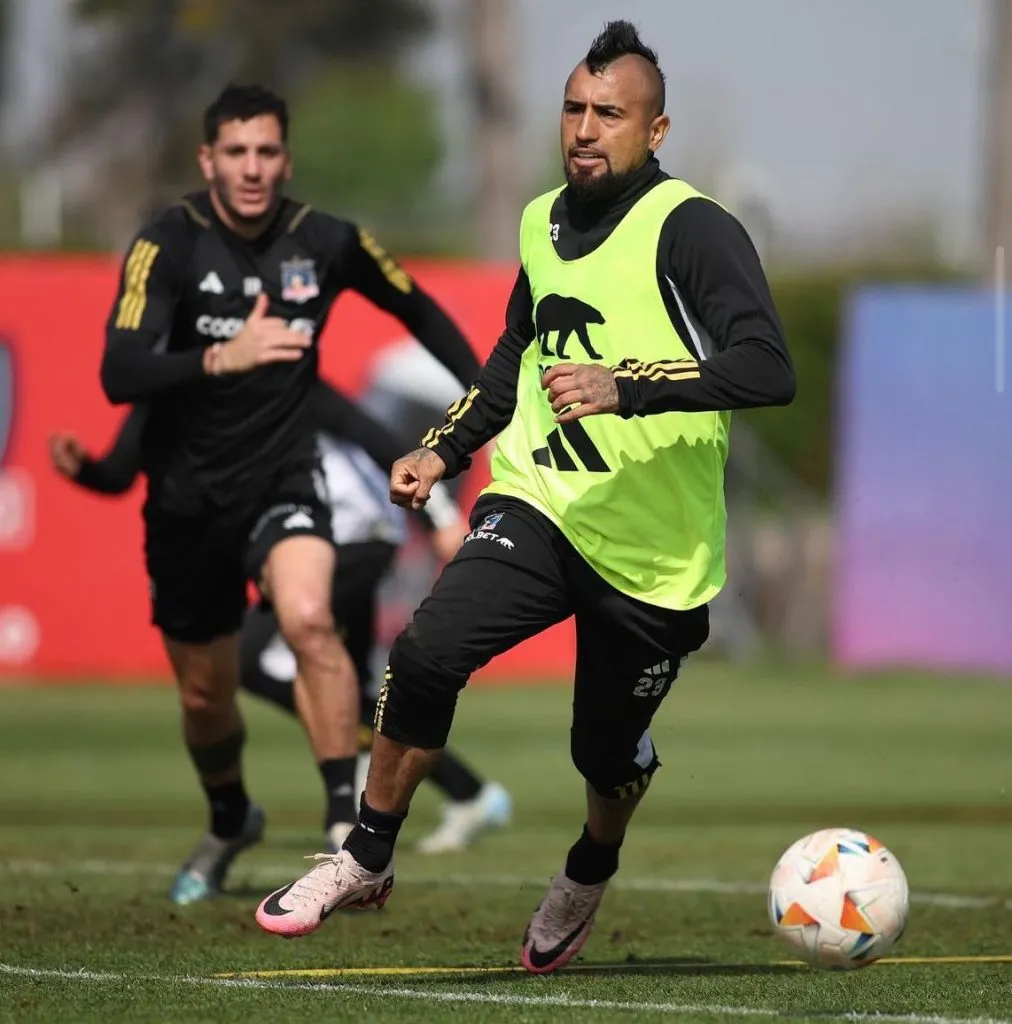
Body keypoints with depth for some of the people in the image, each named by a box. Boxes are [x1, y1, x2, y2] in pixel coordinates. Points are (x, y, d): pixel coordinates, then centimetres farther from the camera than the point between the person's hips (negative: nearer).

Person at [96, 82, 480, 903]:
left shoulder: (325, 242, -7)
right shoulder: (167, 244, -15)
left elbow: (417, 309, 13)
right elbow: (120, 375, -27)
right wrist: (221, 357, -43)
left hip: (283, 477, 0)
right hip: (188, 496, 0)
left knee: (308, 618, -31)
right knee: (205, 695, 13)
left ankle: (350, 821, -26)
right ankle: (230, 824, 45)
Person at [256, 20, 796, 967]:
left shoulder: (691, 230, -15)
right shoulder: (543, 222, 8)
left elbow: (767, 371, -27)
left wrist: (624, 387, -35)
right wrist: (445, 449, 19)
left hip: (656, 551, -4)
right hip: (539, 506, 4)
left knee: (607, 758, 10)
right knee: (426, 650, -21)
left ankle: (587, 876, 46)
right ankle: (366, 859, -4)